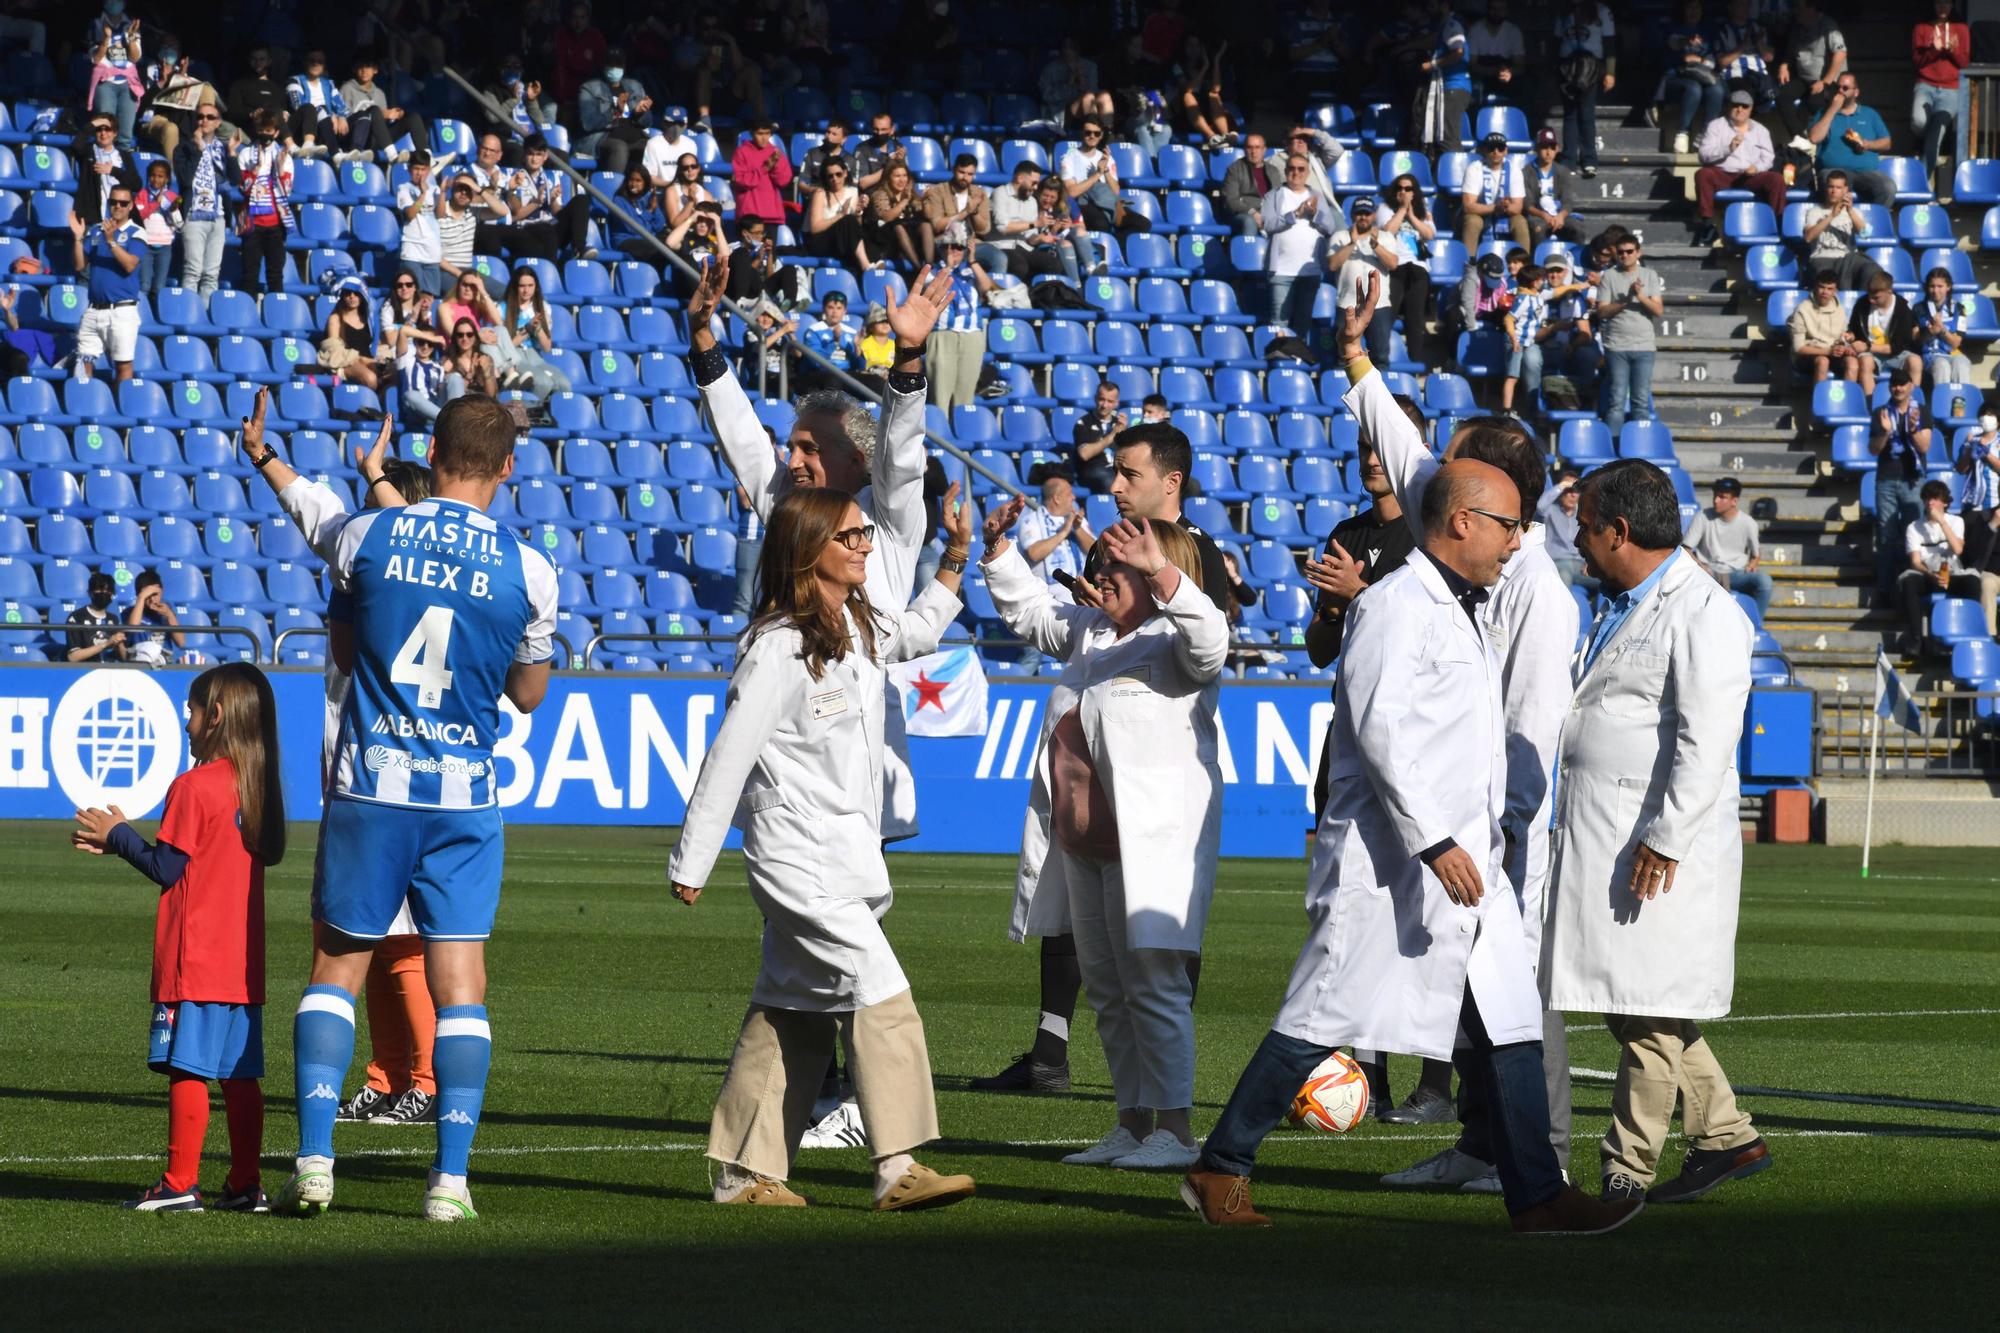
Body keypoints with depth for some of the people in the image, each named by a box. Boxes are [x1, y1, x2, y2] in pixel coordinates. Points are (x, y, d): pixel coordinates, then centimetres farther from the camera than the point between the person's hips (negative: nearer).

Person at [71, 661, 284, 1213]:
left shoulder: (194, 787, -12)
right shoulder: (257, 785, 11)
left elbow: (167, 868, -11)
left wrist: (118, 835, 5)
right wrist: (123, 842, 23)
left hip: (195, 960, -8)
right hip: (243, 960, 8)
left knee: (187, 1070, -5)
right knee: (239, 1074, 8)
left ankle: (180, 1184, -5)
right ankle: (245, 1184, 9)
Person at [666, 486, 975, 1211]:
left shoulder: (858, 628, 10)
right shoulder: (778, 648, -16)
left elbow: (915, 633, 36)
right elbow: (728, 757, -14)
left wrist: (956, 558, 25)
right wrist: (691, 864, -12)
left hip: (846, 850, 9)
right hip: (797, 857, -9)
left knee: (795, 1014, 10)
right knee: (879, 993, -16)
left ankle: (744, 1172, 15)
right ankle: (898, 1169, -18)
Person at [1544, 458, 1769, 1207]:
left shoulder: (1703, 614, -12)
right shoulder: (1622, 609, 19)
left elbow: (1706, 744, -18)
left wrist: (1665, 840, -22)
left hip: (1662, 852, -10)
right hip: (1600, 846, 10)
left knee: (1650, 1013, -6)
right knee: (1629, 1006, 12)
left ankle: (1627, 1172, -3)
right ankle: (1726, 1140, 21)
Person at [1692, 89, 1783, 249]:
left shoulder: (1760, 130, 20)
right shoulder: (1716, 126, 11)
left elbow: (1768, 158, 11)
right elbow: (1704, 154, -2)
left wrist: (1757, 167, -12)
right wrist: (1728, 148, -18)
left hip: (1750, 176, 2)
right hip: (1722, 175, -2)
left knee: (1777, 179, -25)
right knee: (1703, 174, -34)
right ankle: (1707, 223, -33)